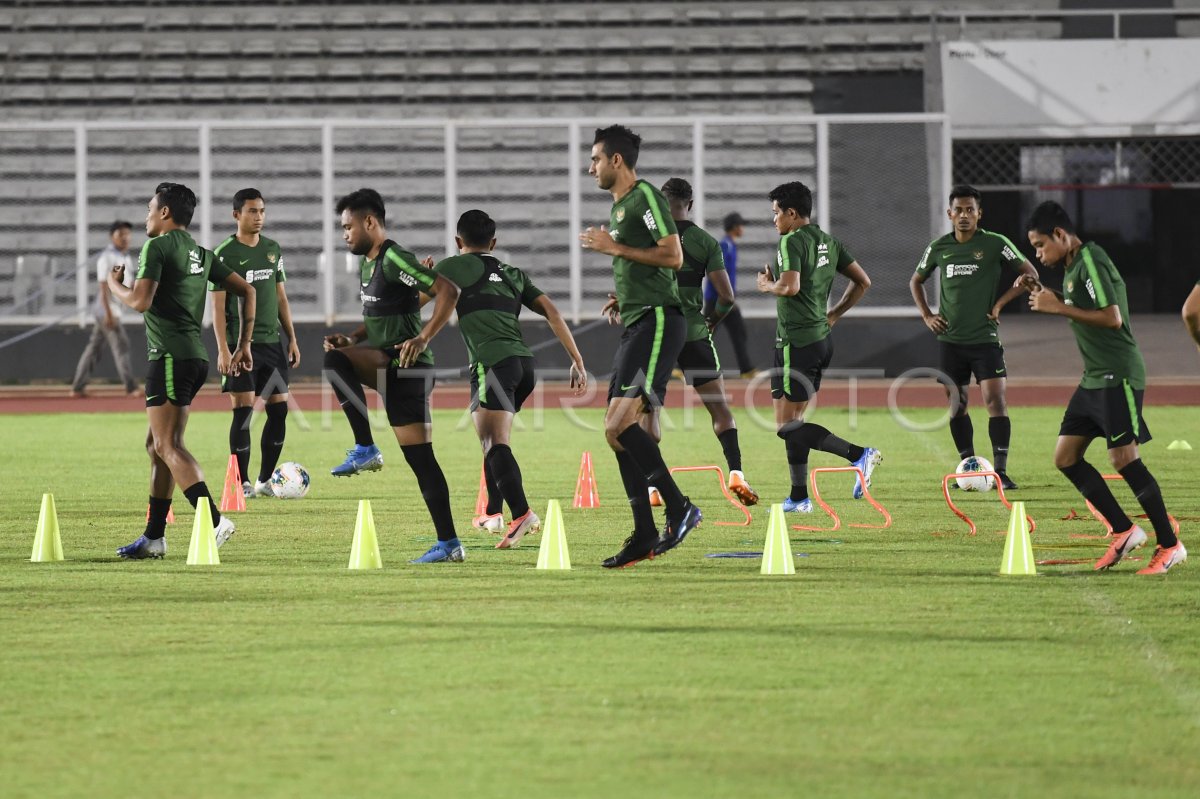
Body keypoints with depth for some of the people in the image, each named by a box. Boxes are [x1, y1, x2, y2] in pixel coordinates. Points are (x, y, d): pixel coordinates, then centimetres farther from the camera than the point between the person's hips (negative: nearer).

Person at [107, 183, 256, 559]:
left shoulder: (158, 247, -8)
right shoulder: (201, 254, 18)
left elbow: (140, 301, -17)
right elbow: (246, 290, 17)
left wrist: (114, 285, 4)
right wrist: (244, 345, 21)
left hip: (170, 356, -9)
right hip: (196, 356, 9)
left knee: (168, 445, -13)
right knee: (158, 444, 15)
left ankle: (214, 521, -28)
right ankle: (154, 536, 16)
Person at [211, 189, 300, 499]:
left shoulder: (272, 249, 12)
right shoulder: (225, 254, -6)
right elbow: (218, 305, -7)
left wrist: (292, 338, 12)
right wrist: (223, 349, -14)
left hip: (272, 342, 6)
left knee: (279, 409, 3)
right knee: (243, 410, -8)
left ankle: (265, 480, 14)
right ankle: (242, 483, -2)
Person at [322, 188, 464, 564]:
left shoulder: (394, 259, -13)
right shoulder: (368, 264, 18)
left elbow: (448, 291, -21)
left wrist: (423, 339, -25)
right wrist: (352, 339, 10)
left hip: (406, 365, -9)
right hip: (385, 364, 9)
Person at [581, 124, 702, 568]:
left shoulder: (645, 197, -8)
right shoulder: (618, 206, 23)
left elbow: (673, 256, -16)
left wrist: (614, 247, -12)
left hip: (656, 323, -10)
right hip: (636, 326, 10)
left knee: (620, 424, -20)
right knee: (621, 431, 5)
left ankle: (679, 508, -14)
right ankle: (644, 537, 5)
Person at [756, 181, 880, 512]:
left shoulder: (792, 241, -13)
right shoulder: (828, 242, 13)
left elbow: (790, 286, -27)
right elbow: (862, 282, 16)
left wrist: (766, 285, -6)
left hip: (797, 343, -9)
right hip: (821, 339, 9)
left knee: (787, 427, -8)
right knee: (793, 421, 14)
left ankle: (858, 454, -19)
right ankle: (799, 498, 13)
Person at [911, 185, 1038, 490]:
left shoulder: (995, 244, -5)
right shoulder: (939, 248, 6)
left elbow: (1030, 274, -2)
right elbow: (916, 281, 22)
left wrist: (999, 304, -8)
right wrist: (926, 315, 8)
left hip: (985, 337, -4)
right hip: (950, 339, 4)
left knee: (995, 399, -13)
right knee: (956, 405, 6)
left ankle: (1000, 470, -11)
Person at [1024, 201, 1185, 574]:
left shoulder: (1092, 261, -15)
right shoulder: (1072, 267, 14)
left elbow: (1112, 318, -24)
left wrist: (1058, 307, -20)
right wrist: (1041, 294, 14)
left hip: (1118, 375, -10)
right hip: (1094, 379, 10)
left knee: (1124, 458, -11)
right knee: (1065, 457, 6)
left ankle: (1170, 545, -4)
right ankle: (1124, 532, 11)